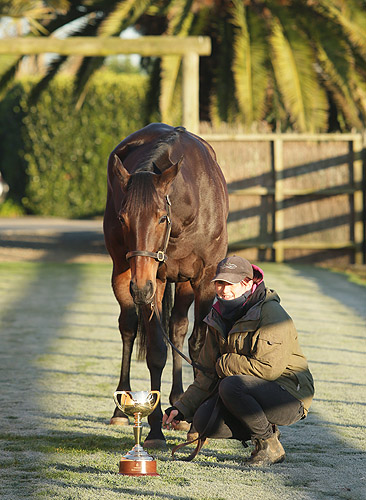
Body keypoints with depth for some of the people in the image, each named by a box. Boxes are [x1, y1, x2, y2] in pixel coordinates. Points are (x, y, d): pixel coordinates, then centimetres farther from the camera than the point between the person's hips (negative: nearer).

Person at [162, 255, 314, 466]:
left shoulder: (270, 313, -17)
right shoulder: (218, 318, 8)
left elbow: (268, 368, -26)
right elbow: (208, 374, 10)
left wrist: (224, 365, -14)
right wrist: (181, 408, -1)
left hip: (290, 396, -8)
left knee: (230, 385, -32)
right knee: (203, 421, -13)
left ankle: (271, 446, -14)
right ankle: (267, 431, 8)